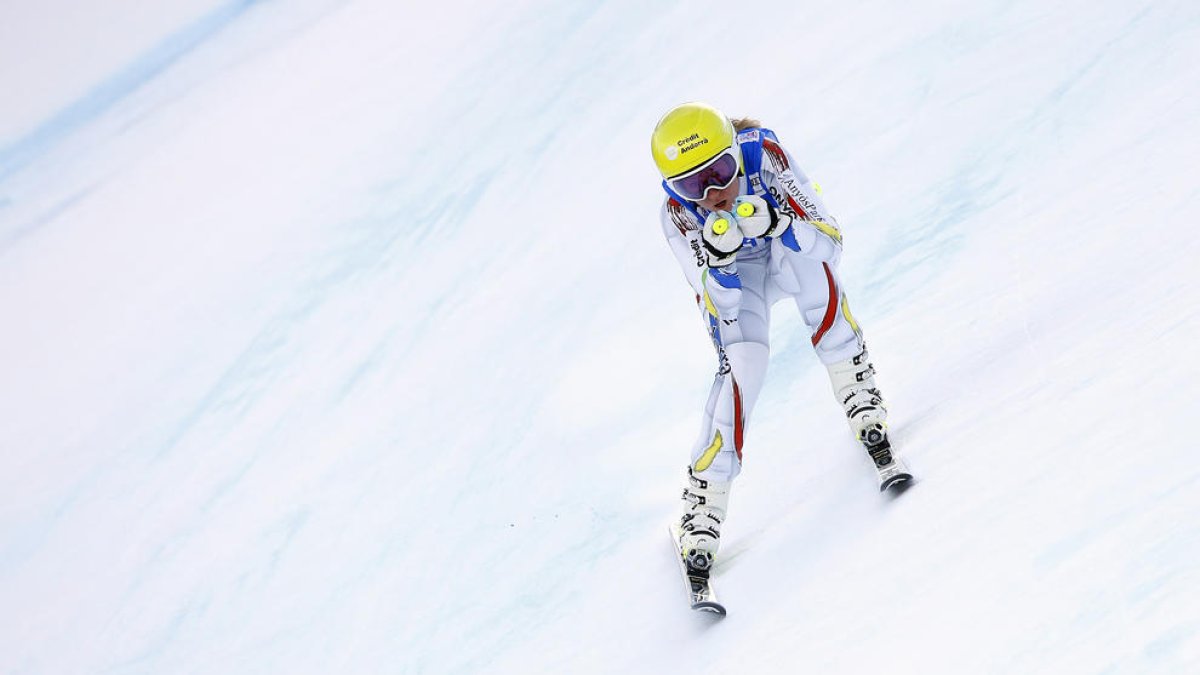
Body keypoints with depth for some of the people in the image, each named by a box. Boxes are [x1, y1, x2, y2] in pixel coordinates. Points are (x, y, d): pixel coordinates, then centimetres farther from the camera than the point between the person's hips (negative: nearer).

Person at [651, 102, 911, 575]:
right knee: (744, 362, -27)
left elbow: (830, 243, -32)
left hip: (788, 254, 1)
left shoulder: (763, 154, -33)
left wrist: (775, 225, -50)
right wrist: (717, 260, -50)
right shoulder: (678, 216, -30)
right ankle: (700, 520, -21)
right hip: (730, 277, -1)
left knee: (815, 268, -33)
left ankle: (867, 414, -23)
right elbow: (722, 308, -30)